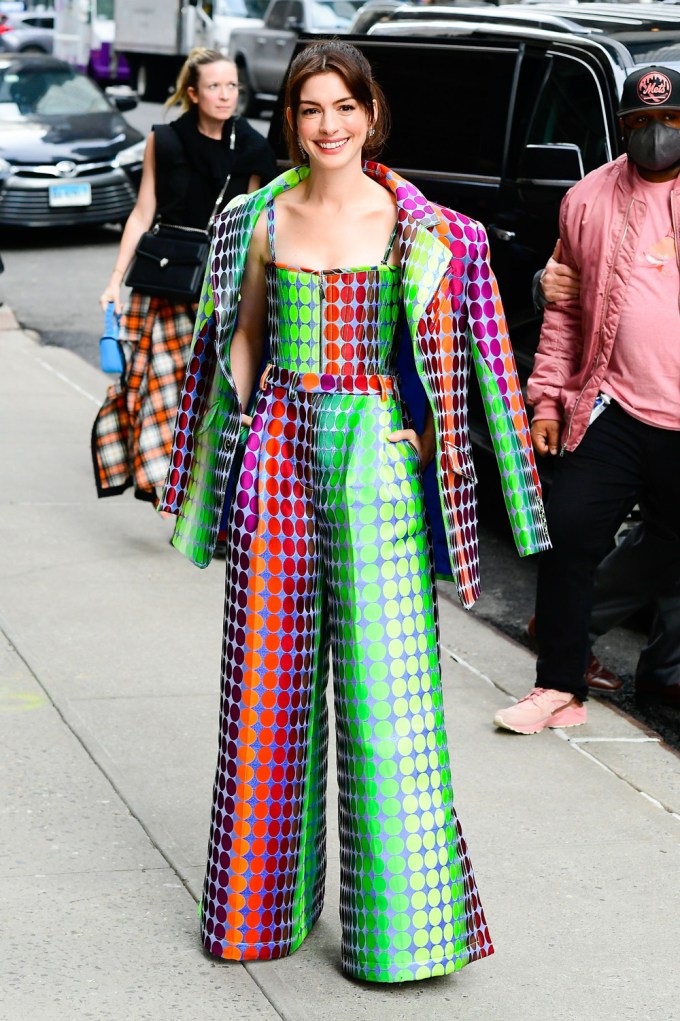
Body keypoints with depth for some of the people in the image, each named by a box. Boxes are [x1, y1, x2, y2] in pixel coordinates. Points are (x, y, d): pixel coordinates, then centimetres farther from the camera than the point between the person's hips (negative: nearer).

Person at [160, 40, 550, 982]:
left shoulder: (421, 229, 0)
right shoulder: (261, 220, 7)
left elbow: (444, 352, 6)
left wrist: (419, 437, -4)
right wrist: (252, 430, 6)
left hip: (377, 458, -2)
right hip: (279, 445, 3)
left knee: (385, 680, -3)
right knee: (270, 674, 6)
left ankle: (401, 913, 6)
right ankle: (267, 898, 20)